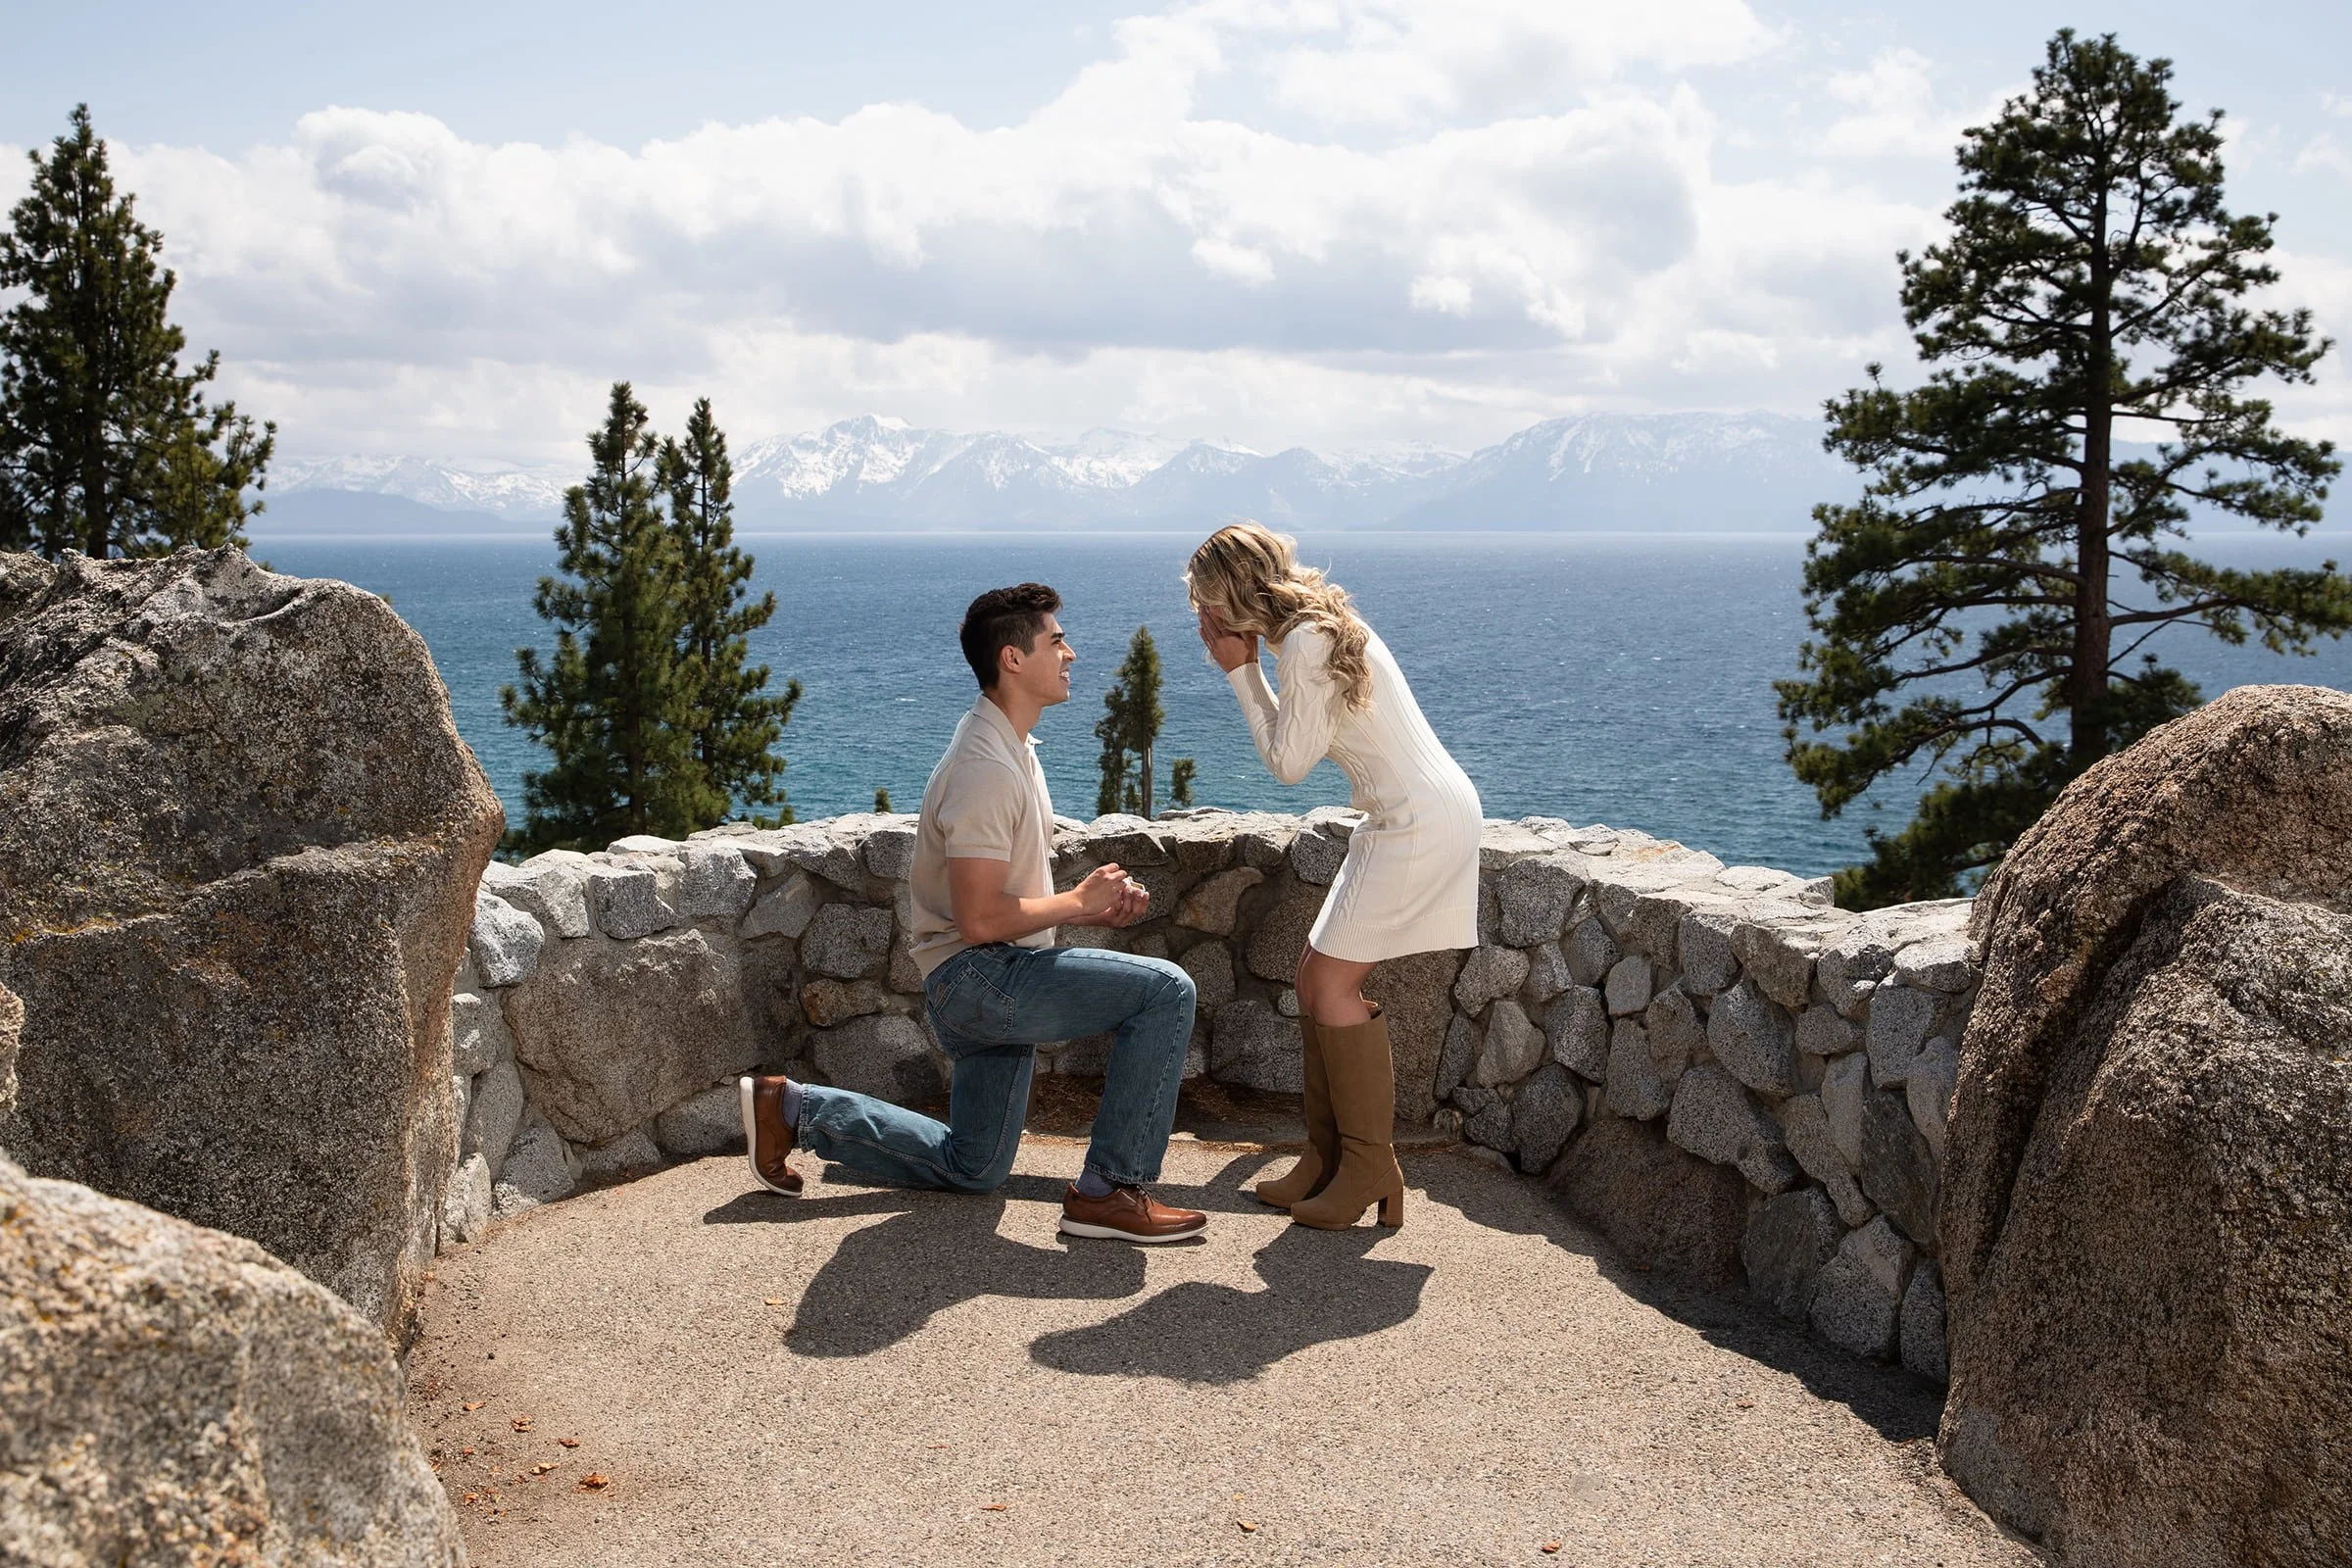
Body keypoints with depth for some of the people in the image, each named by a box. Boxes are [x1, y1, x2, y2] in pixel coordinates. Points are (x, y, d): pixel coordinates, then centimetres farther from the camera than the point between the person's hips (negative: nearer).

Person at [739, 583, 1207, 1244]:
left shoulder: (1012, 749, 14)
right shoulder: (985, 768, -20)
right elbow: (980, 920, -24)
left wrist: (1096, 904, 3)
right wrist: (1081, 901, -13)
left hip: (995, 982, 10)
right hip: (976, 974, -10)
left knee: (968, 1170, 19)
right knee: (1164, 991, -23)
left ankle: (791, 1108, 22)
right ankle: (1110, 1191, -17)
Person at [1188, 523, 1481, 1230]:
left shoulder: (1305, 643, -18)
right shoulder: (1316, 624, 12)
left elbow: (1288, 762, -11)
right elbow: (1295, 742, 17)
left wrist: (1240, 670, -5)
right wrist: (1244, 665, 9)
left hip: (1422, 820, -10)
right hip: (1411, 817, 10)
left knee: (1333, 983, -7)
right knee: (1316, 974, 10)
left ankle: (1370, 1170, 1)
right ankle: (1328, 1157, 16)